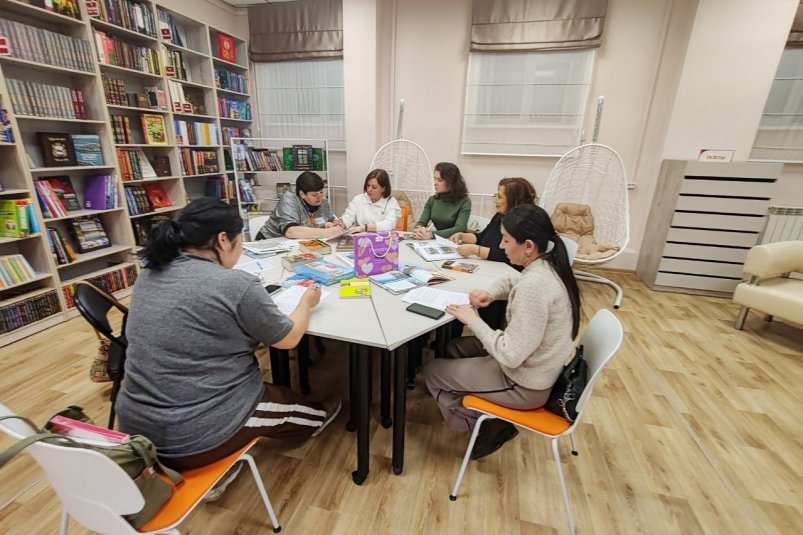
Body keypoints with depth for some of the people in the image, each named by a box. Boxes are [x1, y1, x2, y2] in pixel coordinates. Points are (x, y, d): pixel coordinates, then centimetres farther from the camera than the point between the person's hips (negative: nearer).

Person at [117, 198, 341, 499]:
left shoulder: (149, 275, 1)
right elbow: (288, 339, -8)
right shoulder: (236, 285, -22)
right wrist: (306, 302, 9)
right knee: (308, 409, 18)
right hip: (198, 437, -7)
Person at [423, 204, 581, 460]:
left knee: (432, 371, 3)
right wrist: (491, 294, 0)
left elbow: (510, 355, -31)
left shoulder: (534, 285, -33)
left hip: (524, 384, -9)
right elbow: (513, 281, 19)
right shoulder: (548, 266, -4)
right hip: (535, 366, 9)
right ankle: (488, 419, 28)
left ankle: (489, 428, 17)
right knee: (455, 347, 22)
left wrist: (472, 319, -20)